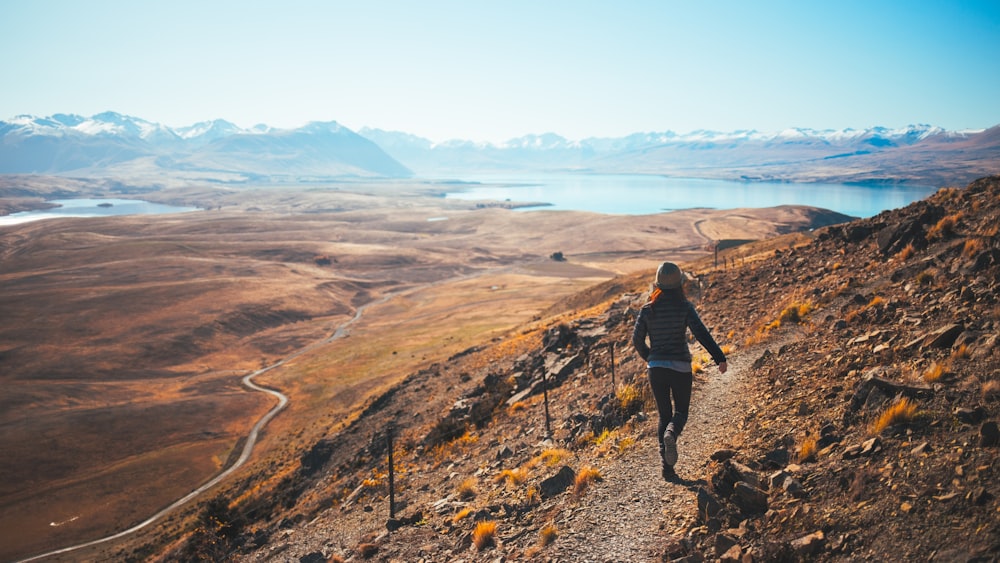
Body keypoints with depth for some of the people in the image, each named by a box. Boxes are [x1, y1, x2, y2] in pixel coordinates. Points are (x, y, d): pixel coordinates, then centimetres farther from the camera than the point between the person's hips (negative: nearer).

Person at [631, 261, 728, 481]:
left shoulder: (647, 310, -1)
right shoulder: (684, 307, -8)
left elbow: (637, 340, 3)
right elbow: (701, 334, -17)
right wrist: (720, 358, -17)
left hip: (656, 368, 2)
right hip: (680, 368, -2)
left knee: (664, 414, 13)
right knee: (681, 410, 16)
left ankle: (667, 466, 7)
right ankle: (671, 434, -19)